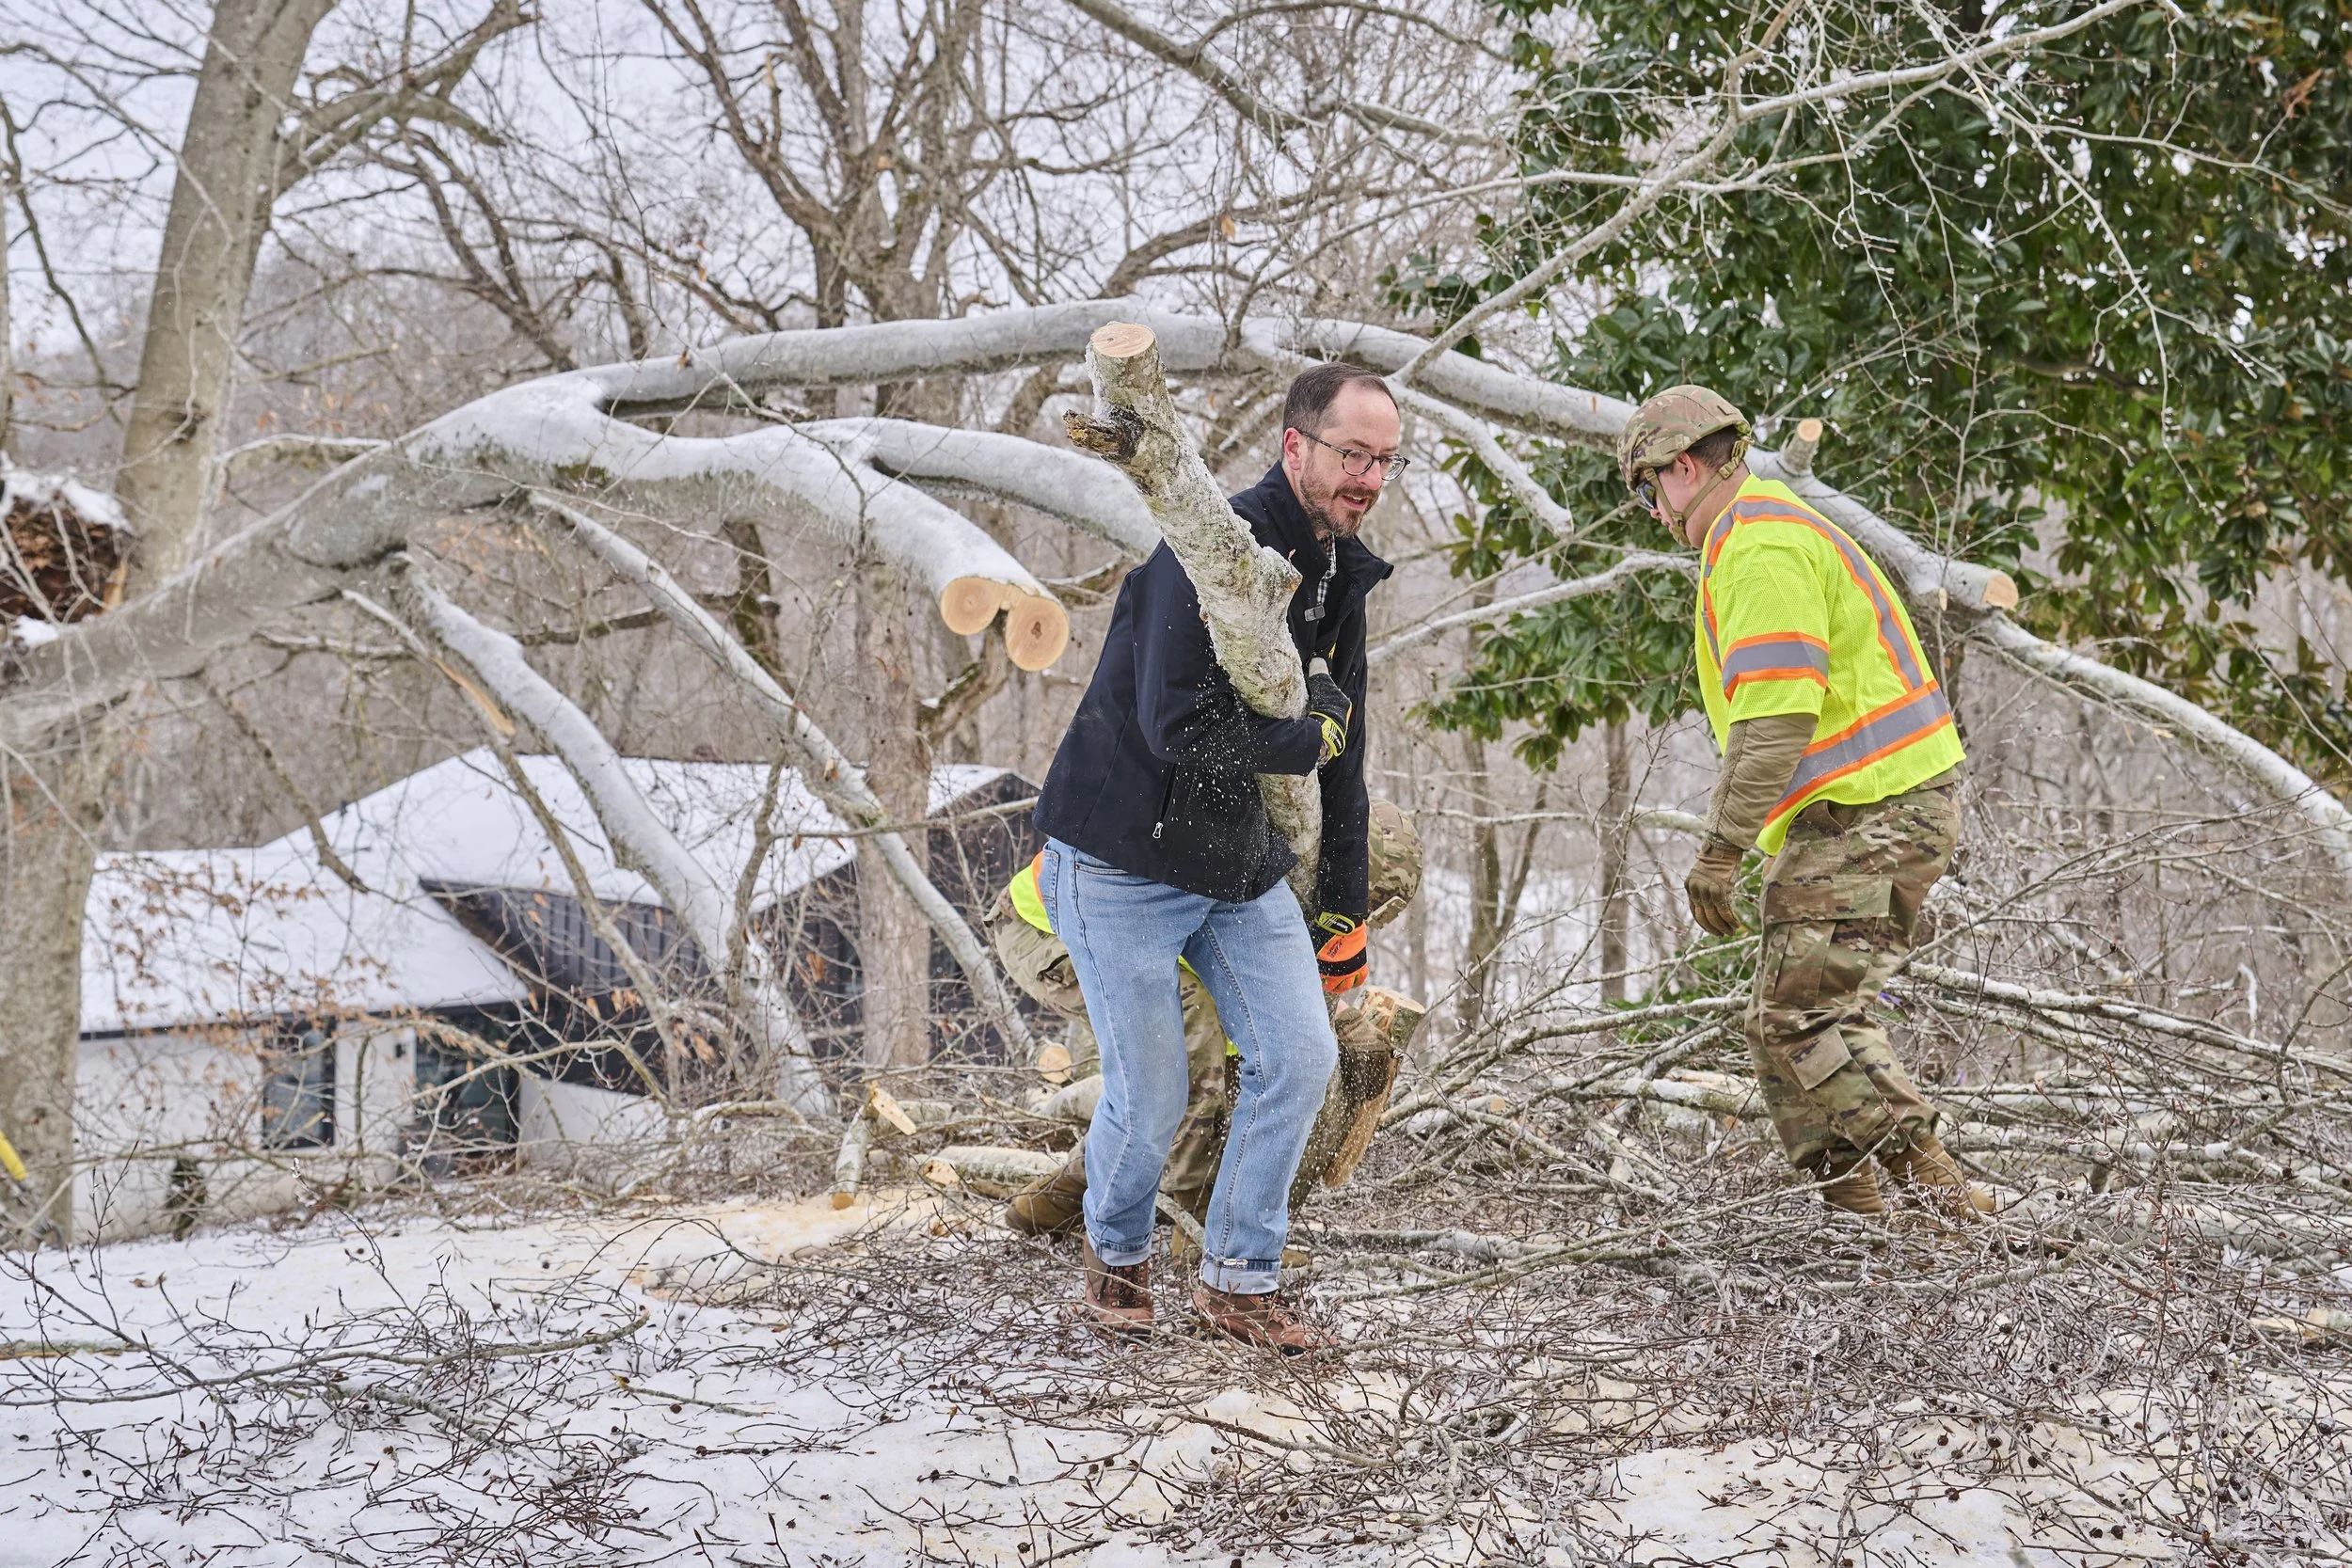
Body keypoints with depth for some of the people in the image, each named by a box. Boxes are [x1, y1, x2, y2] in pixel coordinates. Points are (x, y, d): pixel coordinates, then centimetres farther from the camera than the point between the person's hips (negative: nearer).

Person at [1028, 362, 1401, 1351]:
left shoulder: (1341, 575, 6)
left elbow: (1341, 752, 15)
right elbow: (1179, 732, -31)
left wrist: (1344, 909, 16)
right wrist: (1306, 737, -16)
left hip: (1243, 863, 8)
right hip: (1120, 861, -7)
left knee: (1301, 1058, -1)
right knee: (1152, 1098, -3)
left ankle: (1238, 1281, 15)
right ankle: (1116, 1253, 28)